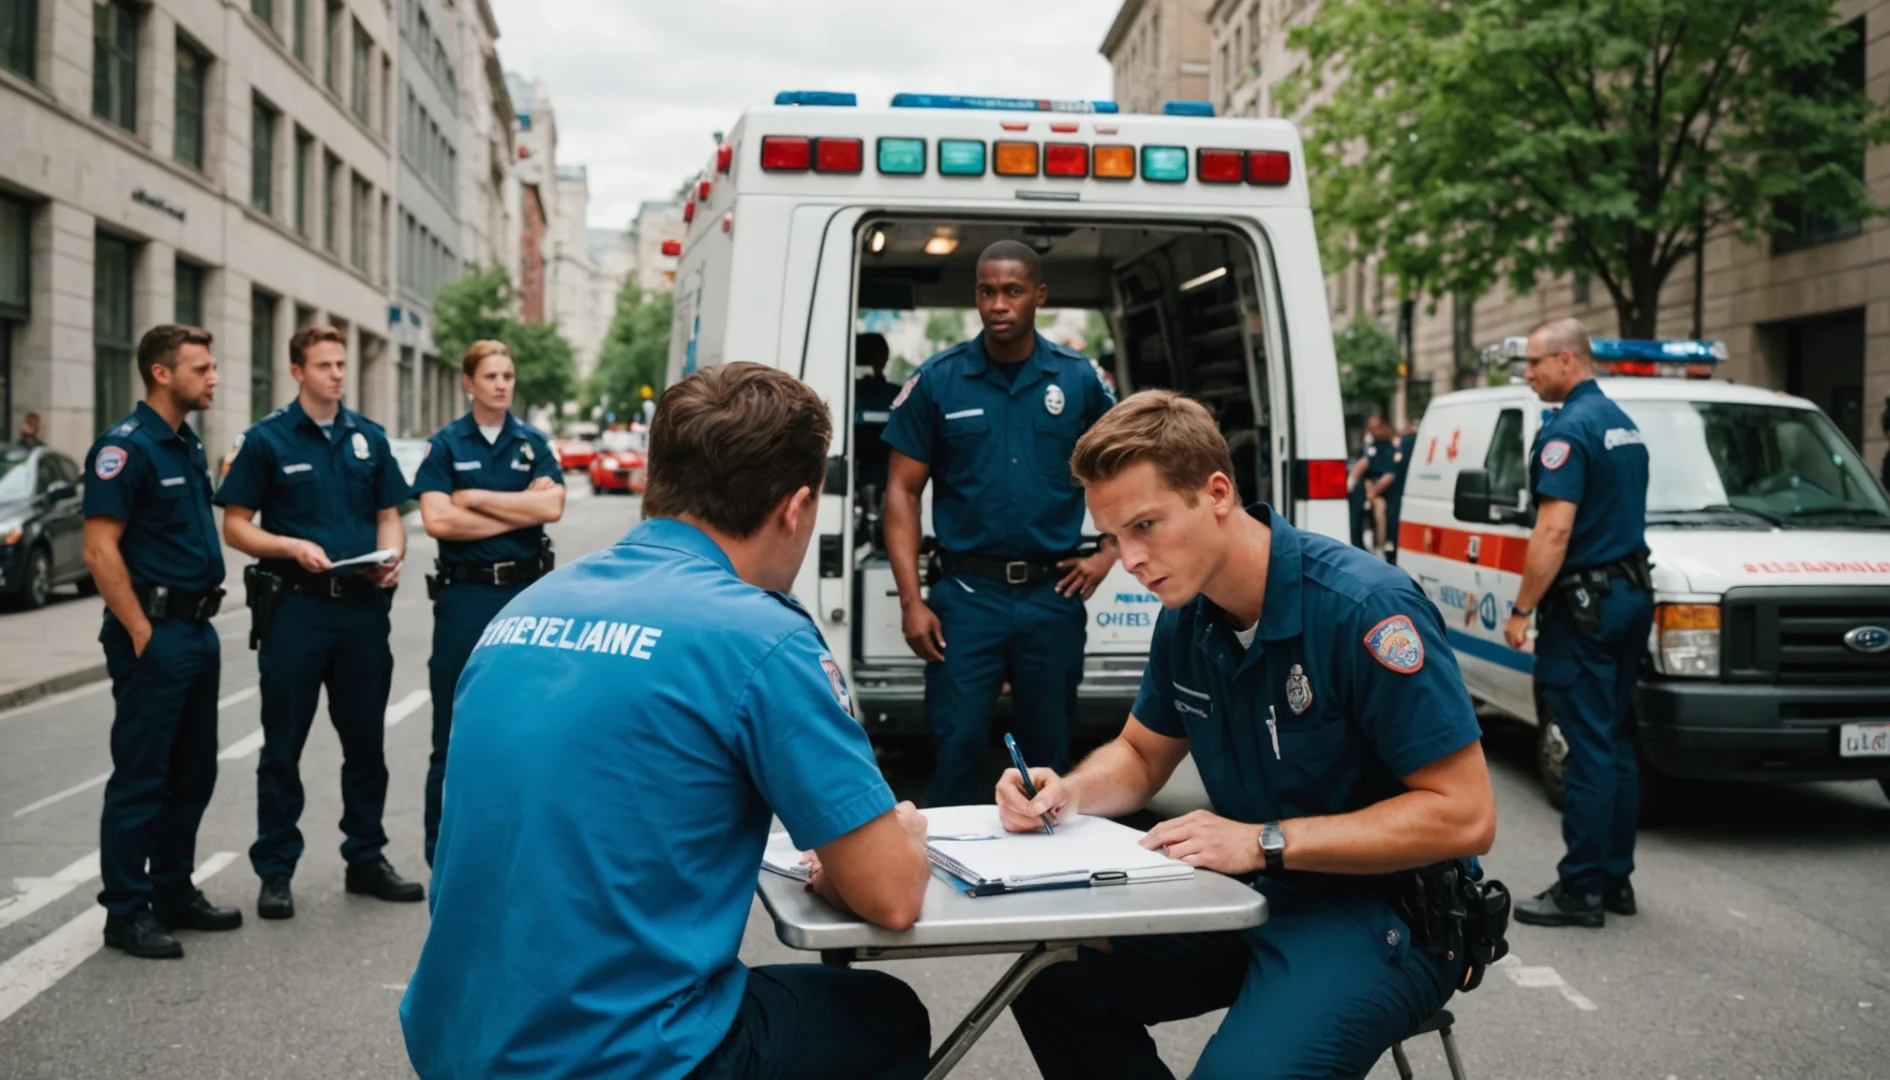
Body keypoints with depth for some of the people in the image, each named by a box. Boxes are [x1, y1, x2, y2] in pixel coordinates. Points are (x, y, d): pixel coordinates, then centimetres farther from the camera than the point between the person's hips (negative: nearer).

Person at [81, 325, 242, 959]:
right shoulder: (125, 446, -12)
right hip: (153, 633, -9)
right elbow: (100, 550, -18)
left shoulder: (187, 445, 14)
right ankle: (126, 913, 8)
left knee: (192, 775, 14)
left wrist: (199, 620, 14)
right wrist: (141, 635, -19)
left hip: (198, 630, 9)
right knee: (140, 779, -1)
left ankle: (174, 894, 25)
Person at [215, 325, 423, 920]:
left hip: (364, 605, 4)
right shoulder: (267, 438, -1)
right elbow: (236, 525, -2)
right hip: (295, 604, -3)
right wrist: (293, 547, -18)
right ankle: (275, 870, 13)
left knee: (366, 740, 10)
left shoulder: (369, 437, 10)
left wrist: (392, 553, -7)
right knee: (284, 744, 4)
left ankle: (366, 858, 23)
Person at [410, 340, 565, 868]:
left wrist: (476, 497, -10)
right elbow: (437, 519, -11)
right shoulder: (445, 445, 2)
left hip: (526, 591, 2)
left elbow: (551, 505, -8)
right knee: (455, 733, 2)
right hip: (465, 593, -2)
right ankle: (442, 854, 12)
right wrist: (519, 514, -10)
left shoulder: (534, 444, 8)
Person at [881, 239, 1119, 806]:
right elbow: (902, 491, 0)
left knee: (1050, 753, 12)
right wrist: (911, 601, -7)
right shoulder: (937, 381, -1)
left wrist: (1107, 556, 3)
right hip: (967, 593, -1)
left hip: (1053, 593, 2)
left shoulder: (1080, 379, 3)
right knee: (956, 749, -2)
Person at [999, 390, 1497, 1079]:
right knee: (1051, 978, -3)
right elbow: (1141, 756, 18)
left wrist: (1266, 842, -25)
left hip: (1382, 914, -7)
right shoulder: (1186, 619, 1)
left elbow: (1465, 815, -22)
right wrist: (1069, 793, -6)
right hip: (1253, 896, 7)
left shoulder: (1364, 607, -22)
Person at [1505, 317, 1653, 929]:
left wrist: (1521, 609, -16)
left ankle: (1581, 889, -1)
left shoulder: (1569, 429, -15)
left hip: (1584, 603, -10)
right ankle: (1615, 878, 20)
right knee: (1615, 744, 13)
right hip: (1631, 594, 10)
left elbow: (1555, 532, -22)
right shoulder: (1623, 424, 16)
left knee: (1588, 748, -6)